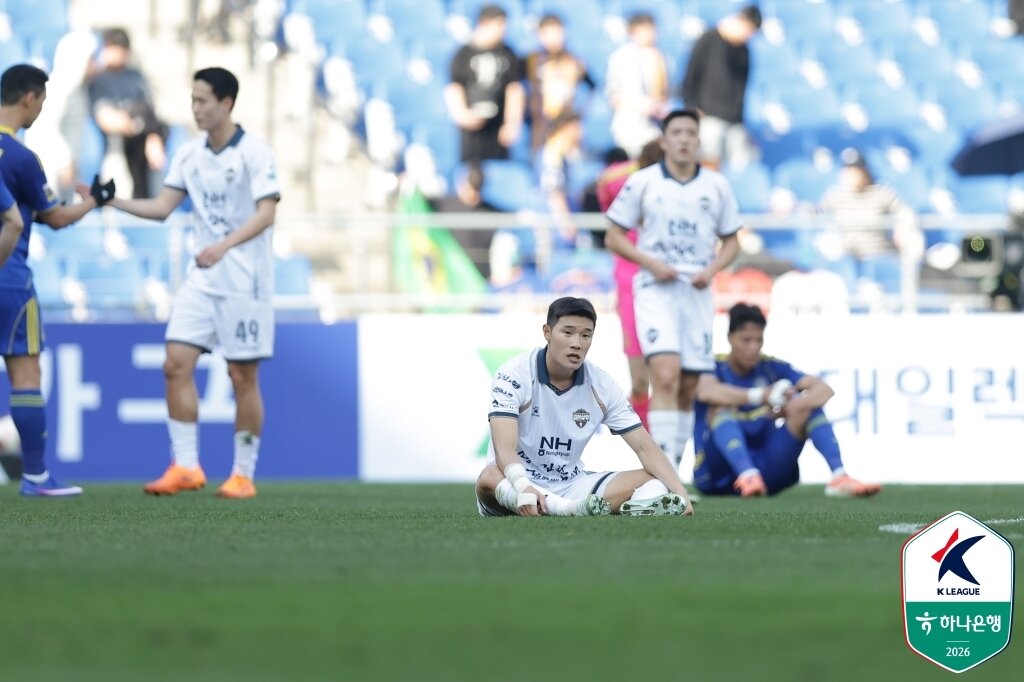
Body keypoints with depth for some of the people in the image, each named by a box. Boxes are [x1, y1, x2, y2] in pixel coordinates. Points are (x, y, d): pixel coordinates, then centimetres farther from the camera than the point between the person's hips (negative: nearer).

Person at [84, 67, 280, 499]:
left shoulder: (254, 153, -11)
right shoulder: (189, 155, 7)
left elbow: (266, 214, -19)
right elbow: (161, 208, 8)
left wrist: (224, 245, -32)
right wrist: (109, 201, -4)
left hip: (244, 281, -6)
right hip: (202, 280, 6)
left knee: (243, 377, -1)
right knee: (176, 365, -5)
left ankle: (244, 475, 8)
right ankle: (185, 467, -1)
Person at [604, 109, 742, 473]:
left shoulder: (716, 186, 7)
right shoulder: (642, 183, 0)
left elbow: (731, 241, 15)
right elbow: (613, 237, 4)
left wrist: (712, 269, -5)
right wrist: (650, 263, -11)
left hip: (697, 292, 4)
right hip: (655, 290, -4)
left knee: (688, 388, 5)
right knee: (666, 375, -21)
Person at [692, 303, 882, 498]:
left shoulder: (772, 368, 7)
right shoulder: (714, 368, -4)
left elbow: (824, 390, -6)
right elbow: (706, 392, -30)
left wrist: (792, 409, -27)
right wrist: (760, 395, -42)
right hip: (719, 472, -4)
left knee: (808, 406, -10)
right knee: (723, 407, -28)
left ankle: (839, 478, -29)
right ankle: (748, 475, -51)